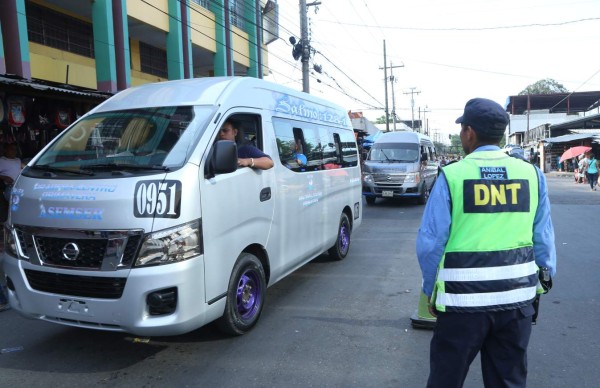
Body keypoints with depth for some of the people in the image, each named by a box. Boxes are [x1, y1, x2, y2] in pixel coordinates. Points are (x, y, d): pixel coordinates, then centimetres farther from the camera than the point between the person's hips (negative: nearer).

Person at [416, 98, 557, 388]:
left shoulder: (452, 175, -11)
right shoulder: (532, 174, 0)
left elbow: (430, 243, -10)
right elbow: (543, 240, 5)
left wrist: (431, 291, 4)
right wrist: (544, 280, 18)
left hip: (464, 298, -3)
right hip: (517, 296, 4)